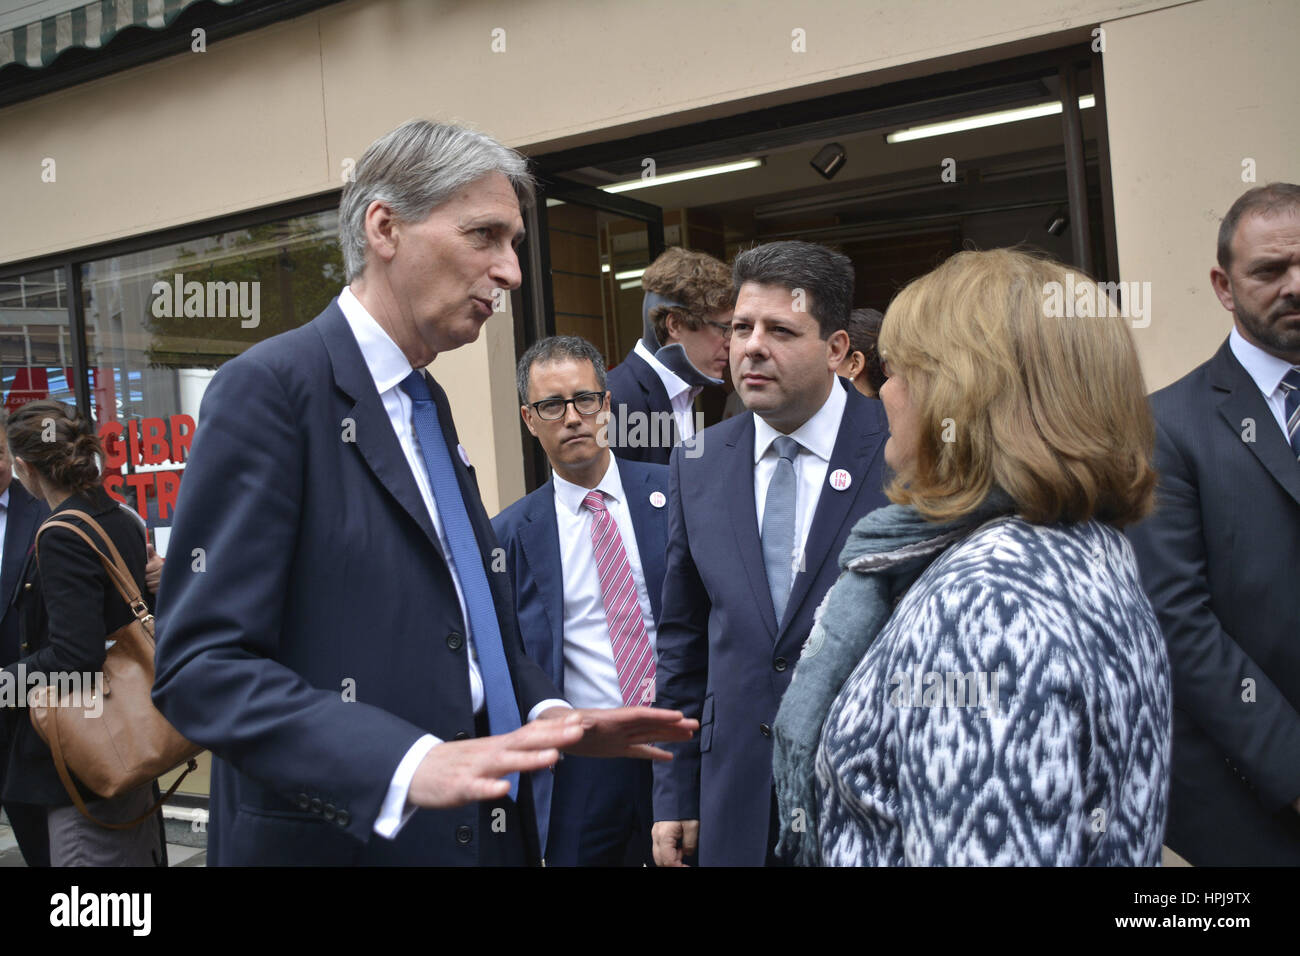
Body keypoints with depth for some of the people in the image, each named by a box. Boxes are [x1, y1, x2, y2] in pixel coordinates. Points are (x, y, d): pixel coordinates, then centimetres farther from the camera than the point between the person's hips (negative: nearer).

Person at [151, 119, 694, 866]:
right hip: (348, 838, -7)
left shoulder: (429, 404, 12)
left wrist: (550, 714, 2)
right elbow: (204, 662, -19)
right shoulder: (272, 387, -13)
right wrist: (407, 765, -30)